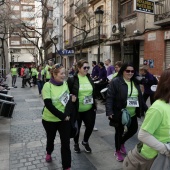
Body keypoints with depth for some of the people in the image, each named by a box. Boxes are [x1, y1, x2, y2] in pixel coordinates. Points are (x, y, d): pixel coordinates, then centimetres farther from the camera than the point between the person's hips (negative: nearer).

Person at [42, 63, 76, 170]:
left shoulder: (65, 83, -4)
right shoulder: (48, 86, -18)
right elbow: (48, 105, -23)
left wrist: (72, 98, -12)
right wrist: (63, 116, -24)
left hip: (65, 119, 2)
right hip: (50, 119, -2)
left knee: (66, 143, 0)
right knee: (51, 138, 22)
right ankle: (49, 153, 54)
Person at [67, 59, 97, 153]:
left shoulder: (89, 78, 4)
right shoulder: (72, 79, -12)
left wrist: (94, 105, 10)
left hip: (89, 109, 4)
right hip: (77, 110, -4)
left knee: (90, 126, 5)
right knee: (77, 128, 12)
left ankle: (85, 142, 35)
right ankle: (76, 143, 40)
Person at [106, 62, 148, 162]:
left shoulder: (135, 82, 7)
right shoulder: (115, 82, -14)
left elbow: (140, 97, 14)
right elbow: (109, 98, -17)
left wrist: (146, 108, 15)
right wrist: (109, 112, -25)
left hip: (132, 114, 6)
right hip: (119, 114, -6)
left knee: (134, 129, 15)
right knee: (119, 132, 9)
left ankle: (122, 143, 43)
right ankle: (118, 151, 33)